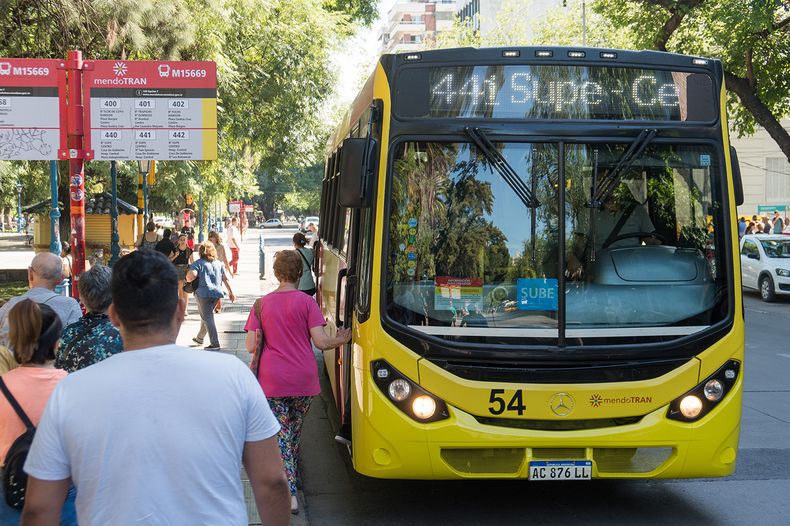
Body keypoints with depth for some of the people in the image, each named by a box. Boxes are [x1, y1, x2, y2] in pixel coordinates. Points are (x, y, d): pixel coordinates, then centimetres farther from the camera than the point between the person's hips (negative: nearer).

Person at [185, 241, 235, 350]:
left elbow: (191, 276, -19)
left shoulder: (198, 263, -5)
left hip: (203, 294, -6)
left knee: (207, 318, 0)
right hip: (216, 293, 6)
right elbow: (225, 279, 10)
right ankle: (199, 338, 36)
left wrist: (188, 279, 3)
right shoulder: (219, 263, 11)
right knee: (206, 316, 22)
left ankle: (215, 343, -5)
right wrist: (231, 292, 14)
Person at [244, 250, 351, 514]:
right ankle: (292, 473, 33)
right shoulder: (307, 302, -5)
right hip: (303, 380, 0)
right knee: (295, 431, 19)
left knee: (281, 435, 1)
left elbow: (251, 346, -4)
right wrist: (340, 339, 9)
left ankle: (289, 492, -10)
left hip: (272, 380, 0)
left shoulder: (261, 304, 0)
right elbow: (320, 342, -10)